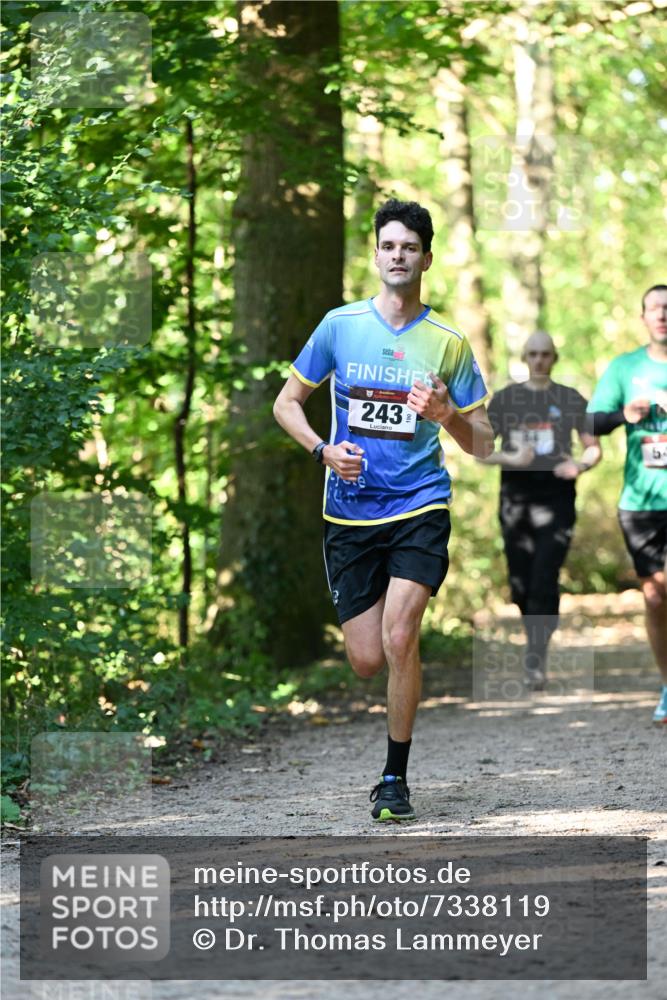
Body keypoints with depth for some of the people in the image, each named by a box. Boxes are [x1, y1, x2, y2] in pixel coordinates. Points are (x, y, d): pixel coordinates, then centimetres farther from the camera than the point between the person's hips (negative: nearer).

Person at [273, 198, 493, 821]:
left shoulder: (448, 343, 2)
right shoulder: (340, 326, 3)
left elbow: (480, 444, 7)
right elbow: (286, 403, 10)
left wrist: (446, 414, -15)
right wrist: (323, 449, -8)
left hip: (420, 509, -1)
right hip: (350, 511, 1)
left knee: (398, 638, -19)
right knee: (366, 660, 0)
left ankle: (395, 779, -5)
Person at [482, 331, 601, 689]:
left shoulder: (570, 399, 6)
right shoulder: (504, 399, 7)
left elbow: (594, 447, 9)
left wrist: (579, 465, -13)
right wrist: (511, 458, -13)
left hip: (556, 497, -2)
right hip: (516, 496, 2)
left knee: (544, 579, -13)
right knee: (520, 585, 4)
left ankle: (535, 662, -14)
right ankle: (536, 641, 28)